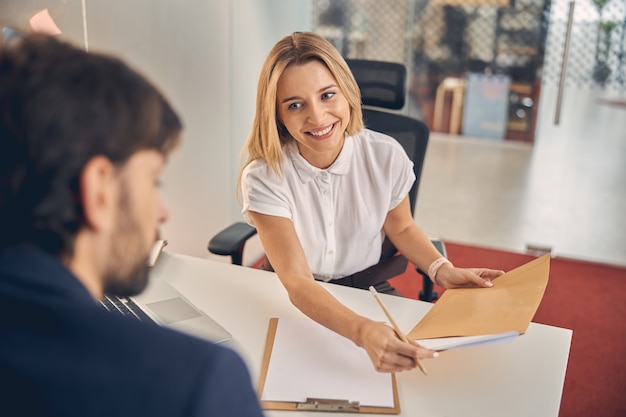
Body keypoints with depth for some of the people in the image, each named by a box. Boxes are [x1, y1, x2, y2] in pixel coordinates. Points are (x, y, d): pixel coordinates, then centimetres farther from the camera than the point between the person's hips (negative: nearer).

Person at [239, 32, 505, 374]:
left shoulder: (386, 156, -15)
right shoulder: (264, 178, -22)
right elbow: (296, 282, -29)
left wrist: (442, 270, -13)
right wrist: (361, 331, -47)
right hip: (296, 303, -2)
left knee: (428, 353, -16)